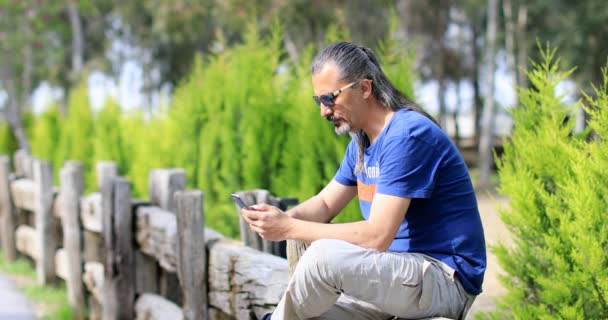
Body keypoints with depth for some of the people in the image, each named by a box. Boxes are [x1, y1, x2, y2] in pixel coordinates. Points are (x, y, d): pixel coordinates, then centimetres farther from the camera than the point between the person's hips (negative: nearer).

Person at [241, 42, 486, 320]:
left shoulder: (407, 136, -20)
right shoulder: (361, 141, 12)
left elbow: (377, 236, -25)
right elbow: (325, 203, 17)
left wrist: (290, 228, -21)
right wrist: (283, 217, -6)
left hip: (446, 281, -9)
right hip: (399, 268, 9)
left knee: (324, 254, -26)